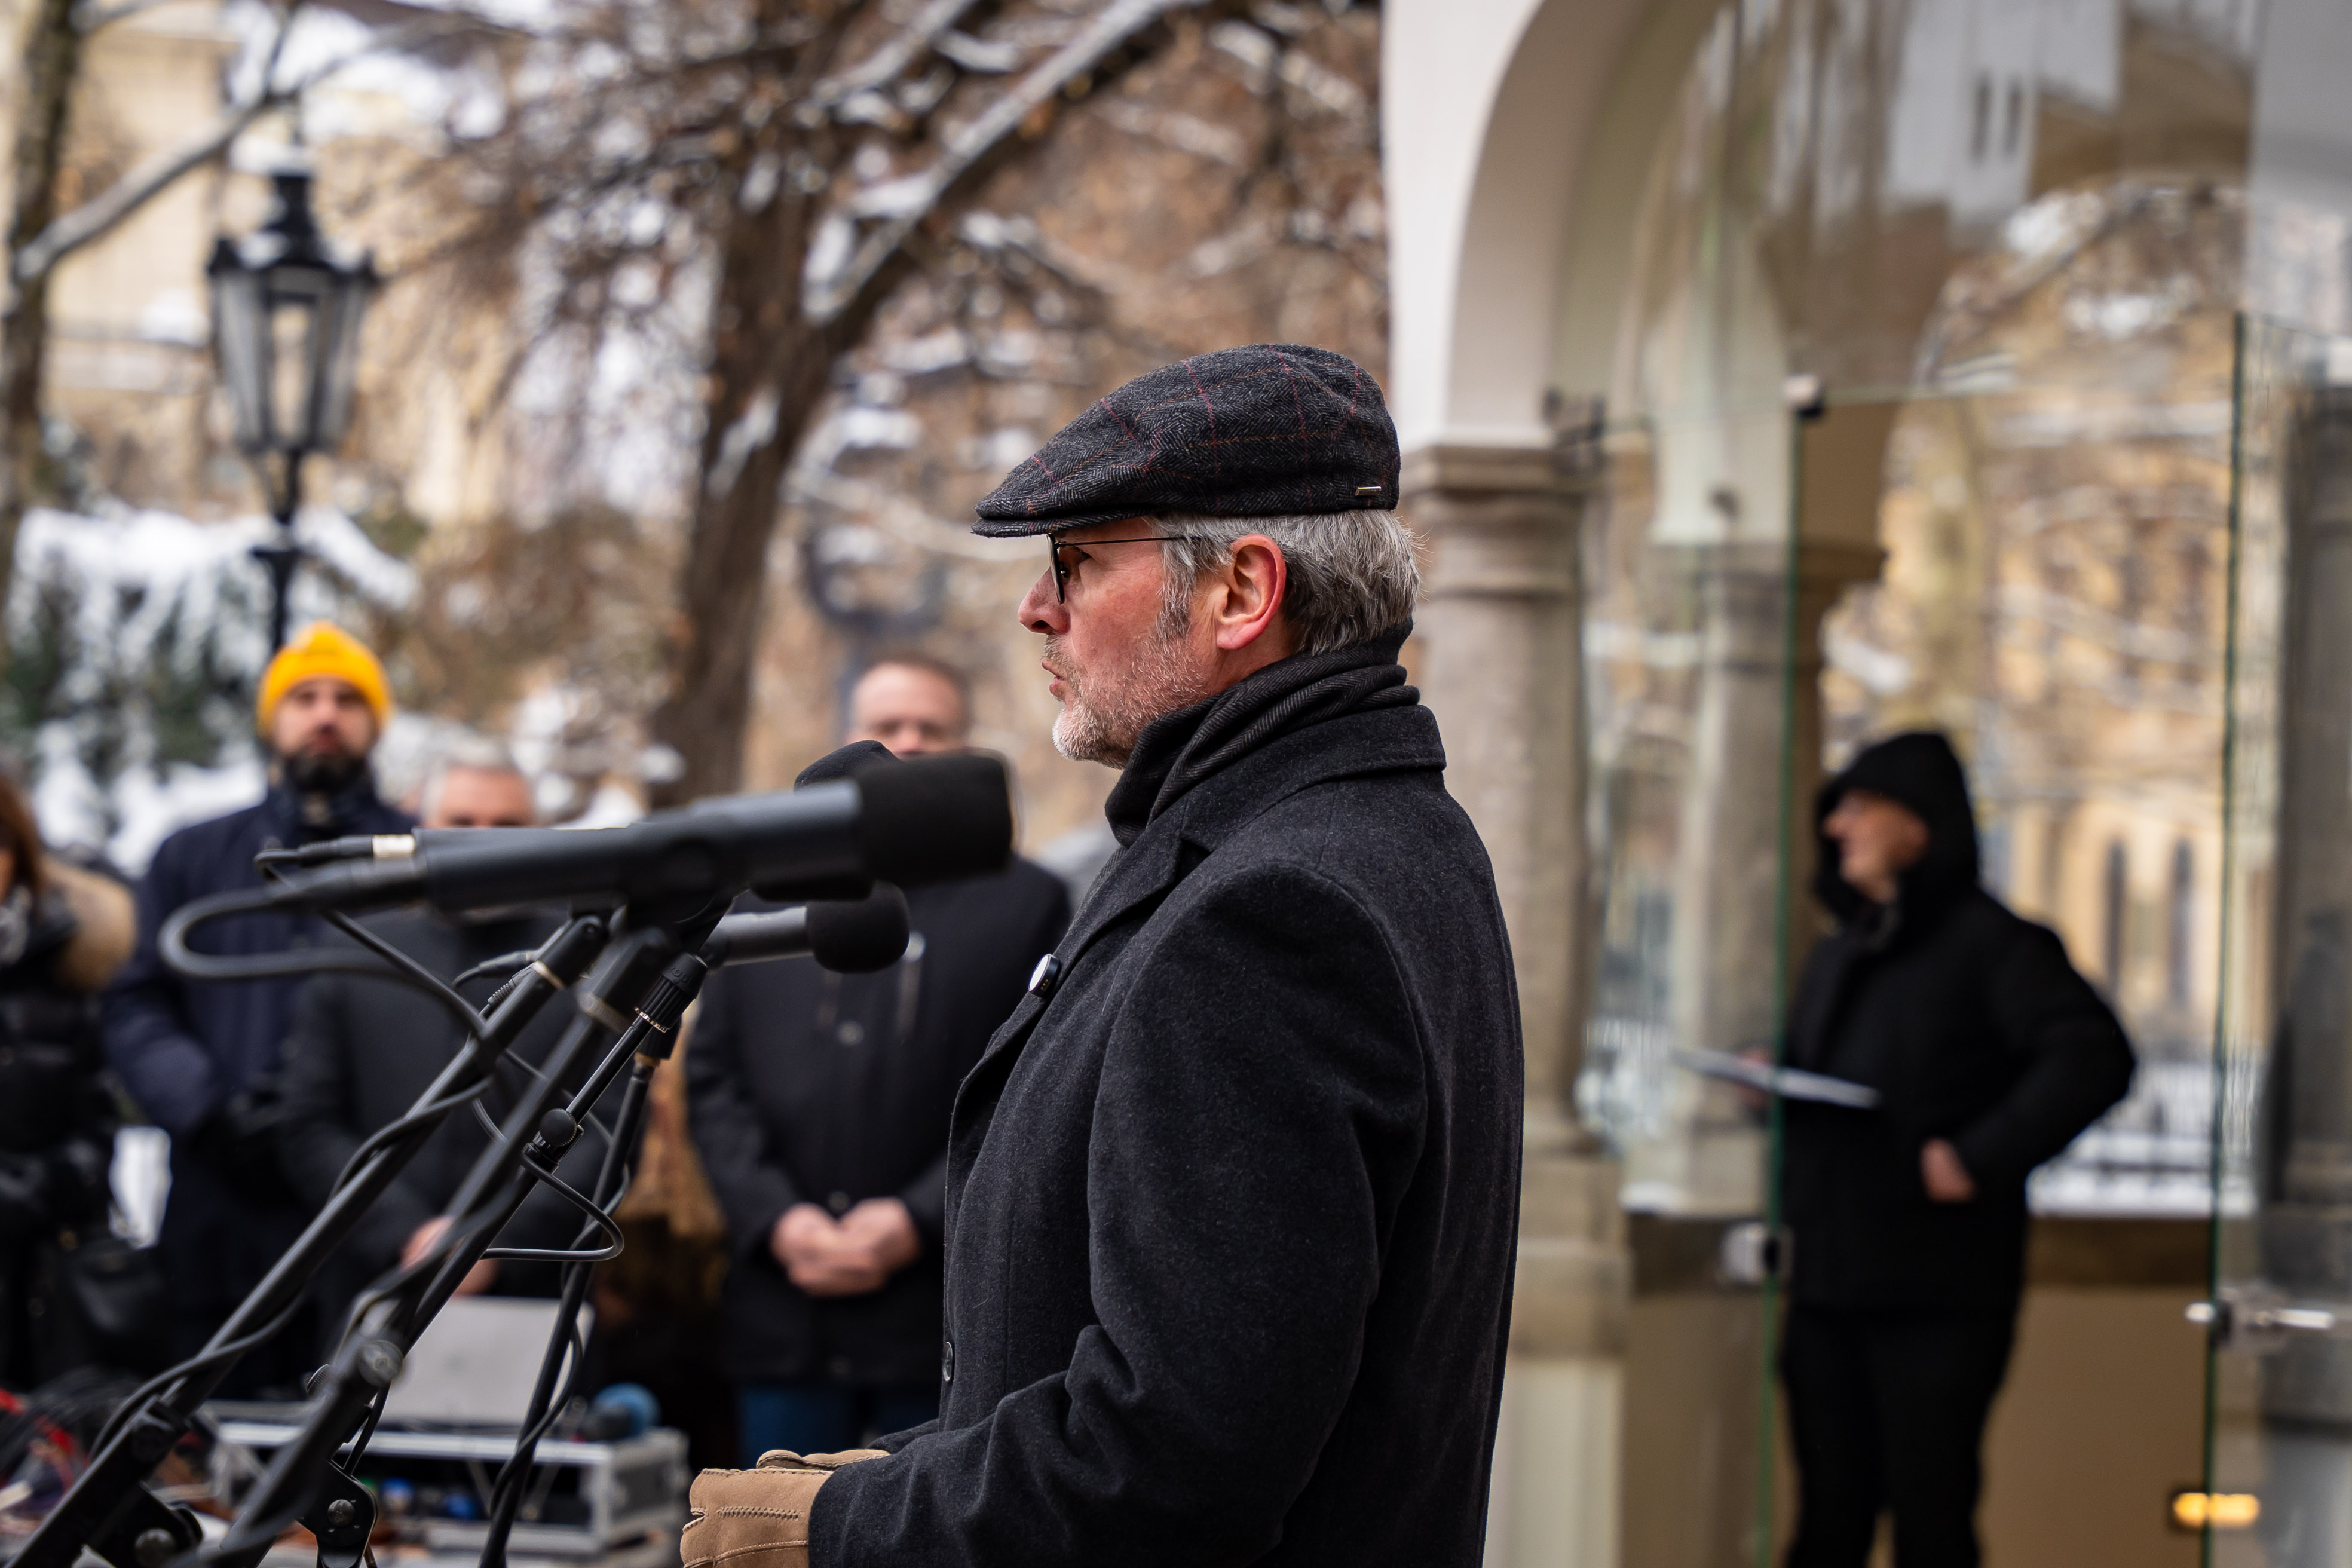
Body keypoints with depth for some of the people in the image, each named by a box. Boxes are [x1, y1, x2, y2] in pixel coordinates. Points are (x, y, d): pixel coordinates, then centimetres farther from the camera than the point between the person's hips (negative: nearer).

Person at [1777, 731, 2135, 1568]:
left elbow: (2094, 1056, -18)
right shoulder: (1838, 956, 19)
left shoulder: (1989, 944, -6)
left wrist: (1980, 1159, -21)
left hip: (1937, 1295, -7)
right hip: (1828, 1280, 7)